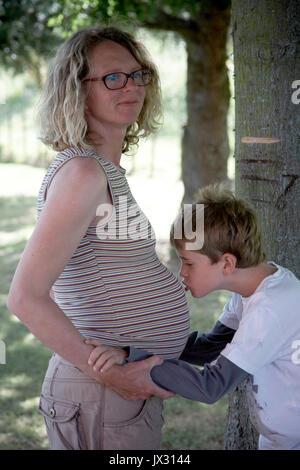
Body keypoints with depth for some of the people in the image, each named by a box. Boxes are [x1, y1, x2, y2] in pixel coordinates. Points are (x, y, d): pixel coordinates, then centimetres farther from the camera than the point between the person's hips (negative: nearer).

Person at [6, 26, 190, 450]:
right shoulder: (82, 171, -19)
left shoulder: (106, 169, 10)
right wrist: (110, 373, -19)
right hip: (103, 398, -9)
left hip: (128, 384, 9)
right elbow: (26, 297, -24)